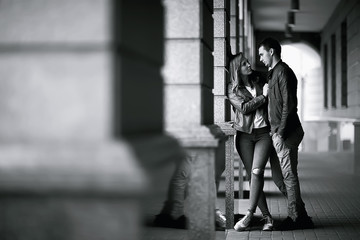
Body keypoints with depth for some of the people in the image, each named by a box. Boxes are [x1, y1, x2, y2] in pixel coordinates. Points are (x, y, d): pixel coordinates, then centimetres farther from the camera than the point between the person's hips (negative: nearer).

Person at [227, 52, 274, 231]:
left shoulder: (259, 81, 13)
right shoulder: (233, 89, 5)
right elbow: (244, 107, -10)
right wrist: (263, 96, -9)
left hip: (263, 133, 1)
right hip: (245, 134, -1)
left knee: (257, 171, -17)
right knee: (253, 175, -4)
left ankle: (250, 214, -15)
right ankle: (267, 217, 2)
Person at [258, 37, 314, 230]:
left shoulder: (282, 71, -11)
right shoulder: (274, 73, 20)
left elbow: (289, 104, -19)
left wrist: (281, 132, -20)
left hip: (285, 133, -10)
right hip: (279, 132, 10)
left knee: (289, 176, -6)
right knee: (286, 176, 12)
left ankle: (297, 218, -1)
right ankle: (298, 216, 18)